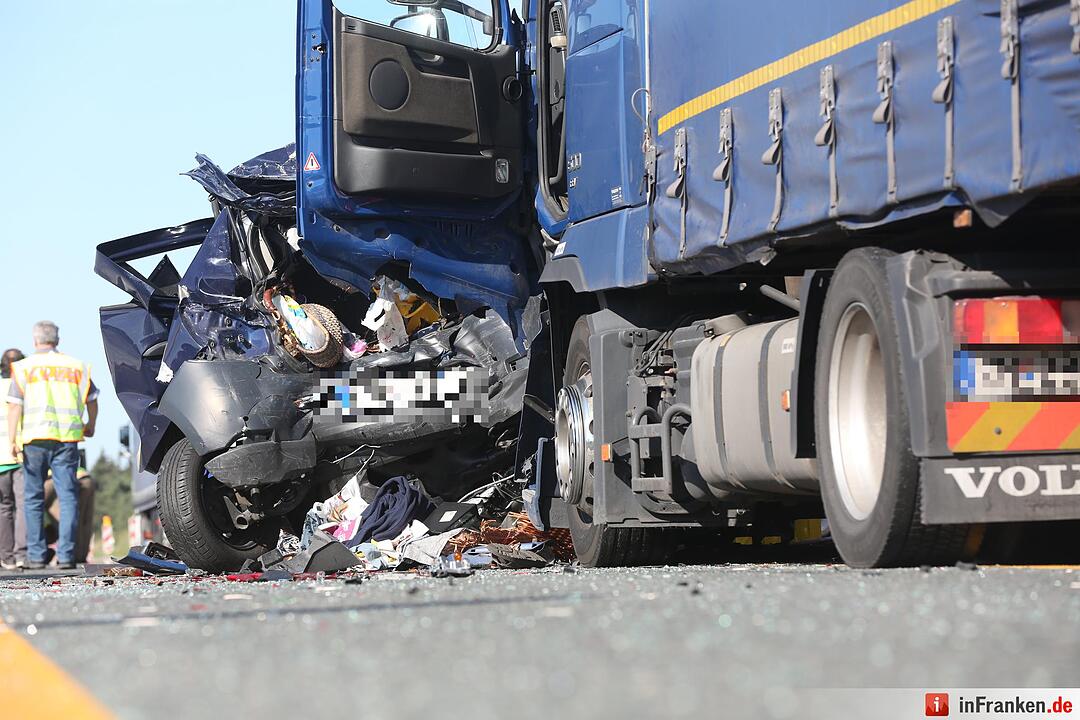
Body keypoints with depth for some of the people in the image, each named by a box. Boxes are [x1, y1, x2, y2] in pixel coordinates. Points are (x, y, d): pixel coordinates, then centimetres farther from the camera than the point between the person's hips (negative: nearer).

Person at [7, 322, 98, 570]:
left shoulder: (25, 367, 5)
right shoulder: (75, 366, 11)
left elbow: (15, 405, -4)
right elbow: (91, 399, 15)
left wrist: (12, 439, -8)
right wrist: (90, 426, 32)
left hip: (35, 438, -1)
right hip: (67, 438, 1)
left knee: (33, 498, 8)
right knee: (68, 496, 1)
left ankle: (36, 555, 6)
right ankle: (65, 555, -5)